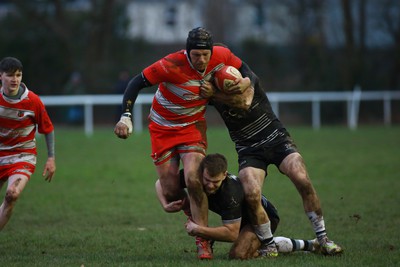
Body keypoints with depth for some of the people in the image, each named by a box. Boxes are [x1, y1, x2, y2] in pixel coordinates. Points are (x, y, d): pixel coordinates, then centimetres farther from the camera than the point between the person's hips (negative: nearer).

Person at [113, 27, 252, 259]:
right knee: (171, 193, -4)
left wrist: (246, 81, -19)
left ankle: (203, 242, -11)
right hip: (163, 127, -1)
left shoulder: (222, 56, -16)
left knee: (193, 179, -22)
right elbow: (137, 83, -23)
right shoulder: (172, 65, -28)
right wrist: (126, 116, -32)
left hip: (193, 126, 1)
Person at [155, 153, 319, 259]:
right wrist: (166, 205, -24)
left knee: (238, 254, -25)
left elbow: (231, 233, -35)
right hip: (241, 216, 8)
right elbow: (160, 182, -8)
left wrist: (198, 230, -36)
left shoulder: (230, 192, -39)